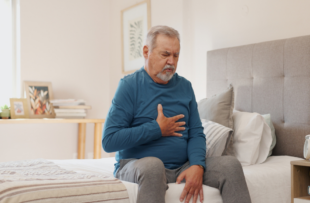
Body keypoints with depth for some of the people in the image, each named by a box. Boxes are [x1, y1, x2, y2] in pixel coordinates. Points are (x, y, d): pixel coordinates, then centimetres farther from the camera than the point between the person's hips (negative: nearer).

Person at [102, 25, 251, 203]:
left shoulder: (185, 86, 11)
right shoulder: (130, 85, -5)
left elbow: (196, 133, 5)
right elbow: (109, 141, -13)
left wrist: (197, 166, -15)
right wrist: (157, 129, -11)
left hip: (183, 166, 5)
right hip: (136, 165, -4)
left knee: (231, 165, -16)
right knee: (152, 164, -38)